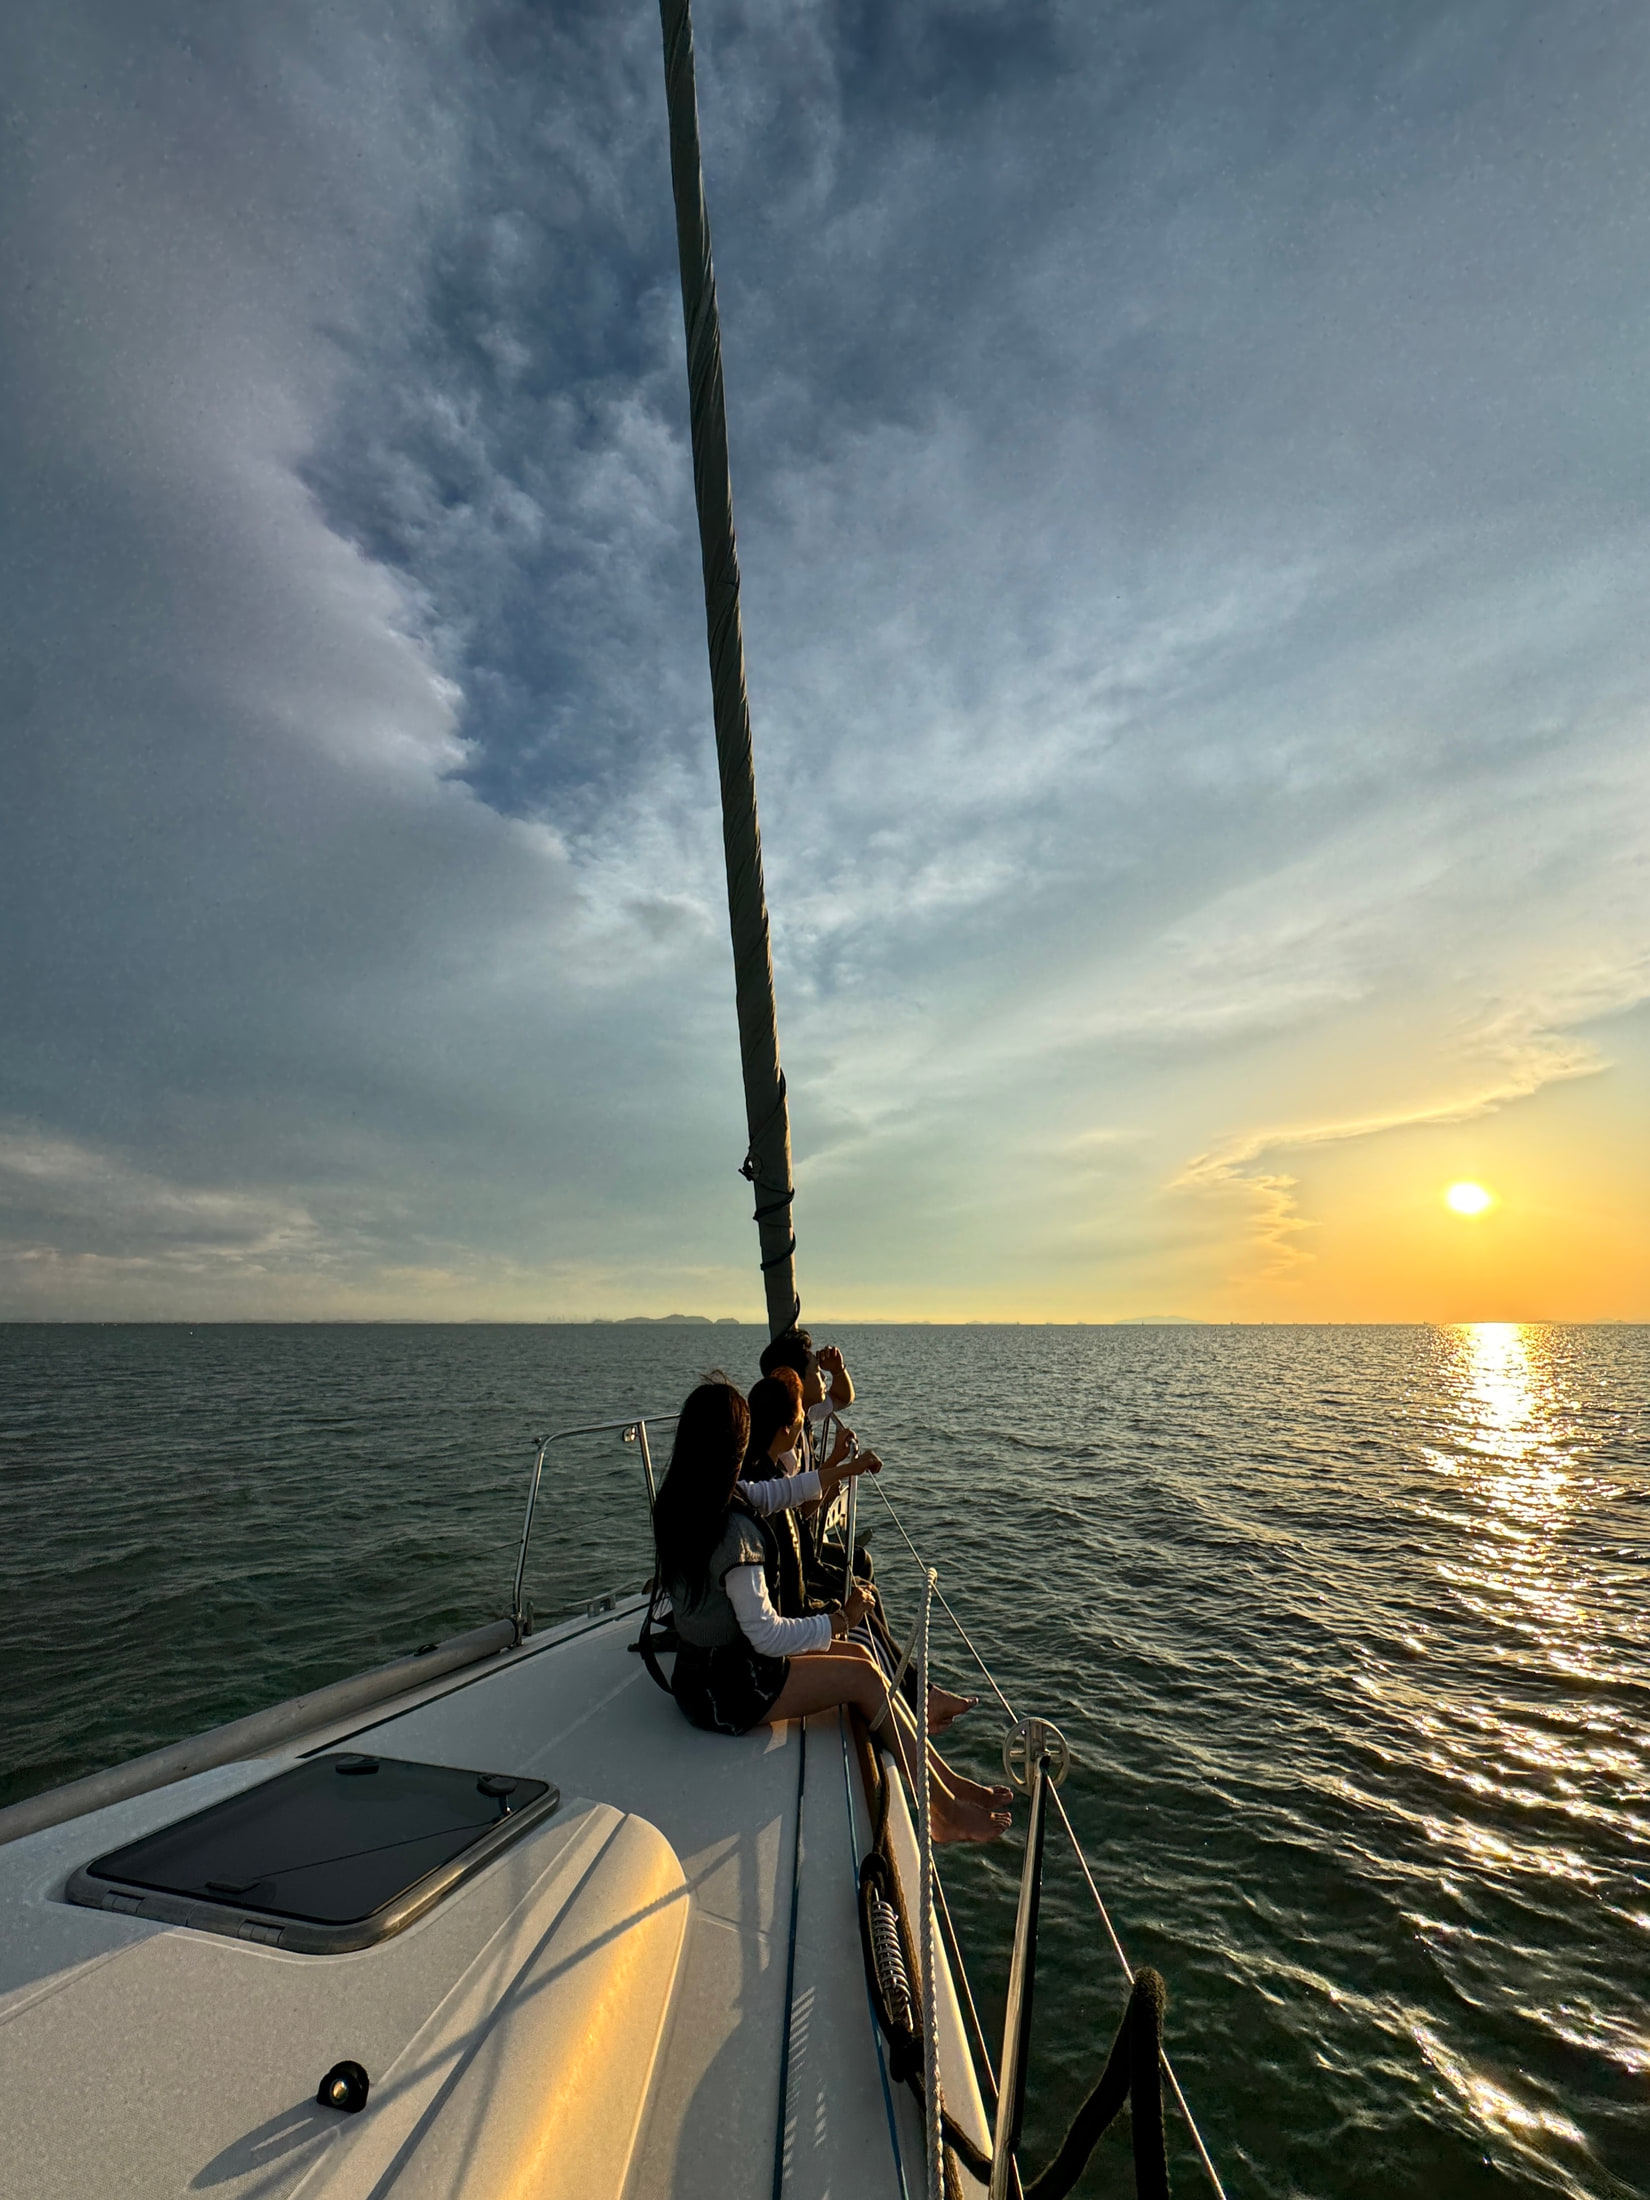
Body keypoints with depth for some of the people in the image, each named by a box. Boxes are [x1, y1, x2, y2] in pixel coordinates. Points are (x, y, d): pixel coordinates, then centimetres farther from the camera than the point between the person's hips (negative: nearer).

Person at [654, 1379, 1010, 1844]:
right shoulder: (732, 1530, -31)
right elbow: (767, 1634, -26)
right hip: (726, 1691, -9)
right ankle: (947, 1808, 9)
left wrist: (843, 1471, 20)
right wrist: (840, 1620, -11)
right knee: (863, 1675, -4)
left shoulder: (681, 1500, -3)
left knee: (858, 1655, 9)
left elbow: (771, 1494, 11)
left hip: (701, 1666, 9)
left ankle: (946, 1779, 14)